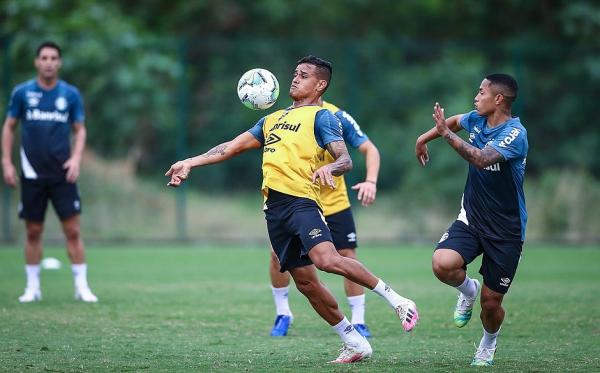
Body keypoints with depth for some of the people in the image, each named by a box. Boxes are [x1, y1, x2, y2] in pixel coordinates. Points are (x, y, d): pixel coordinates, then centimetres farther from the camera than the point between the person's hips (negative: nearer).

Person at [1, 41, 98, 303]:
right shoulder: (22, 92, 1)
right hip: (32, 173, 0)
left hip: (62, 173, 0)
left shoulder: (70, 94, 3)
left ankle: (81, 286, 1)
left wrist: (76, 158, -7)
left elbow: (80, 129, 9)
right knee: (33, 232, 4)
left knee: (72, 230, -5)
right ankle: (33, 287, 14)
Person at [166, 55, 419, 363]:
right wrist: (190, 163, 23)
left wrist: (327, 168, -30)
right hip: (274, 207, 7)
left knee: (327, 259, -30)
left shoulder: (321, 116, 4)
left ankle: (395, 300, -17)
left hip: (300, 200, -7)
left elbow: (345, 160, -8)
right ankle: (355, 344, 11)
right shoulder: (273, 119, 26)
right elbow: (232, 147, 29)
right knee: (305, 282, 3)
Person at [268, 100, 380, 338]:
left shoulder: (337, 117, -12)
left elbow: (369, 149, -11)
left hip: (334, 202, -1)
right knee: (278, 254, -8)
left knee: (348, 256, -7)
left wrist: (371, 181, -28)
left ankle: (358, 321, 5)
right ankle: (283, 314, 13)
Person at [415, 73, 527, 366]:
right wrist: (424, 138, 31)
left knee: (491, 303, 1)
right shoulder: (476, 120, 3)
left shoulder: (514, 134, -20)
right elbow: (455, 121, 29)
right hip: (471, 219, 5)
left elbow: (481, 159, -36)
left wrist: (447, 134, -33)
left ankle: (488, 344, 34)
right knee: (442, 264, -25)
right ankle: (468, 290, 10)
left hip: (506, 230, -5)